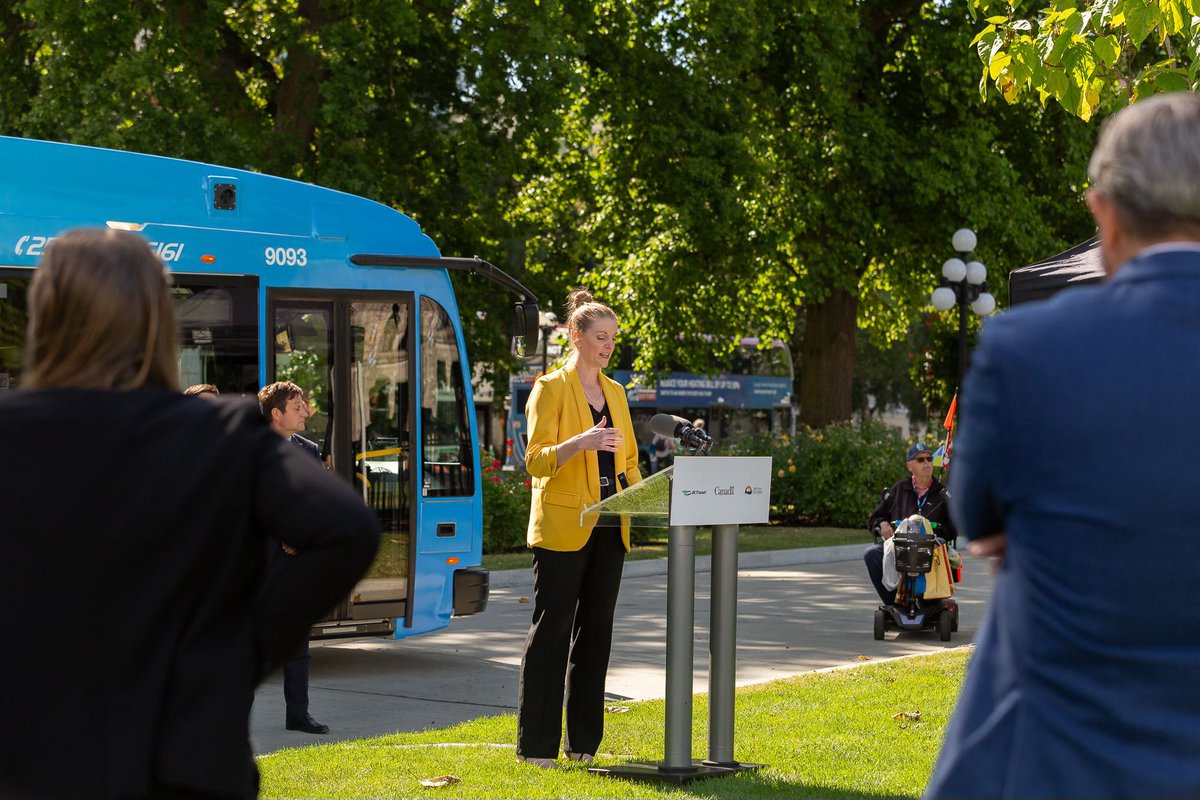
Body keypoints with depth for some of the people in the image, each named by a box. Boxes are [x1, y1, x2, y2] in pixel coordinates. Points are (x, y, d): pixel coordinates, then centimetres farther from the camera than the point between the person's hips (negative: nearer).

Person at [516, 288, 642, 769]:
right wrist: (580, 442, -30)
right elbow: (536, 460, -13)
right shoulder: (551, 388, -5)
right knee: (552, 630, -5)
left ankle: (584, 742, 13)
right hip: (562, 527, -7)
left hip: (607, 529, 7)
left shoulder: (615, 392, 16)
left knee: (595, 631, 8)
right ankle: (536, 744, -3)